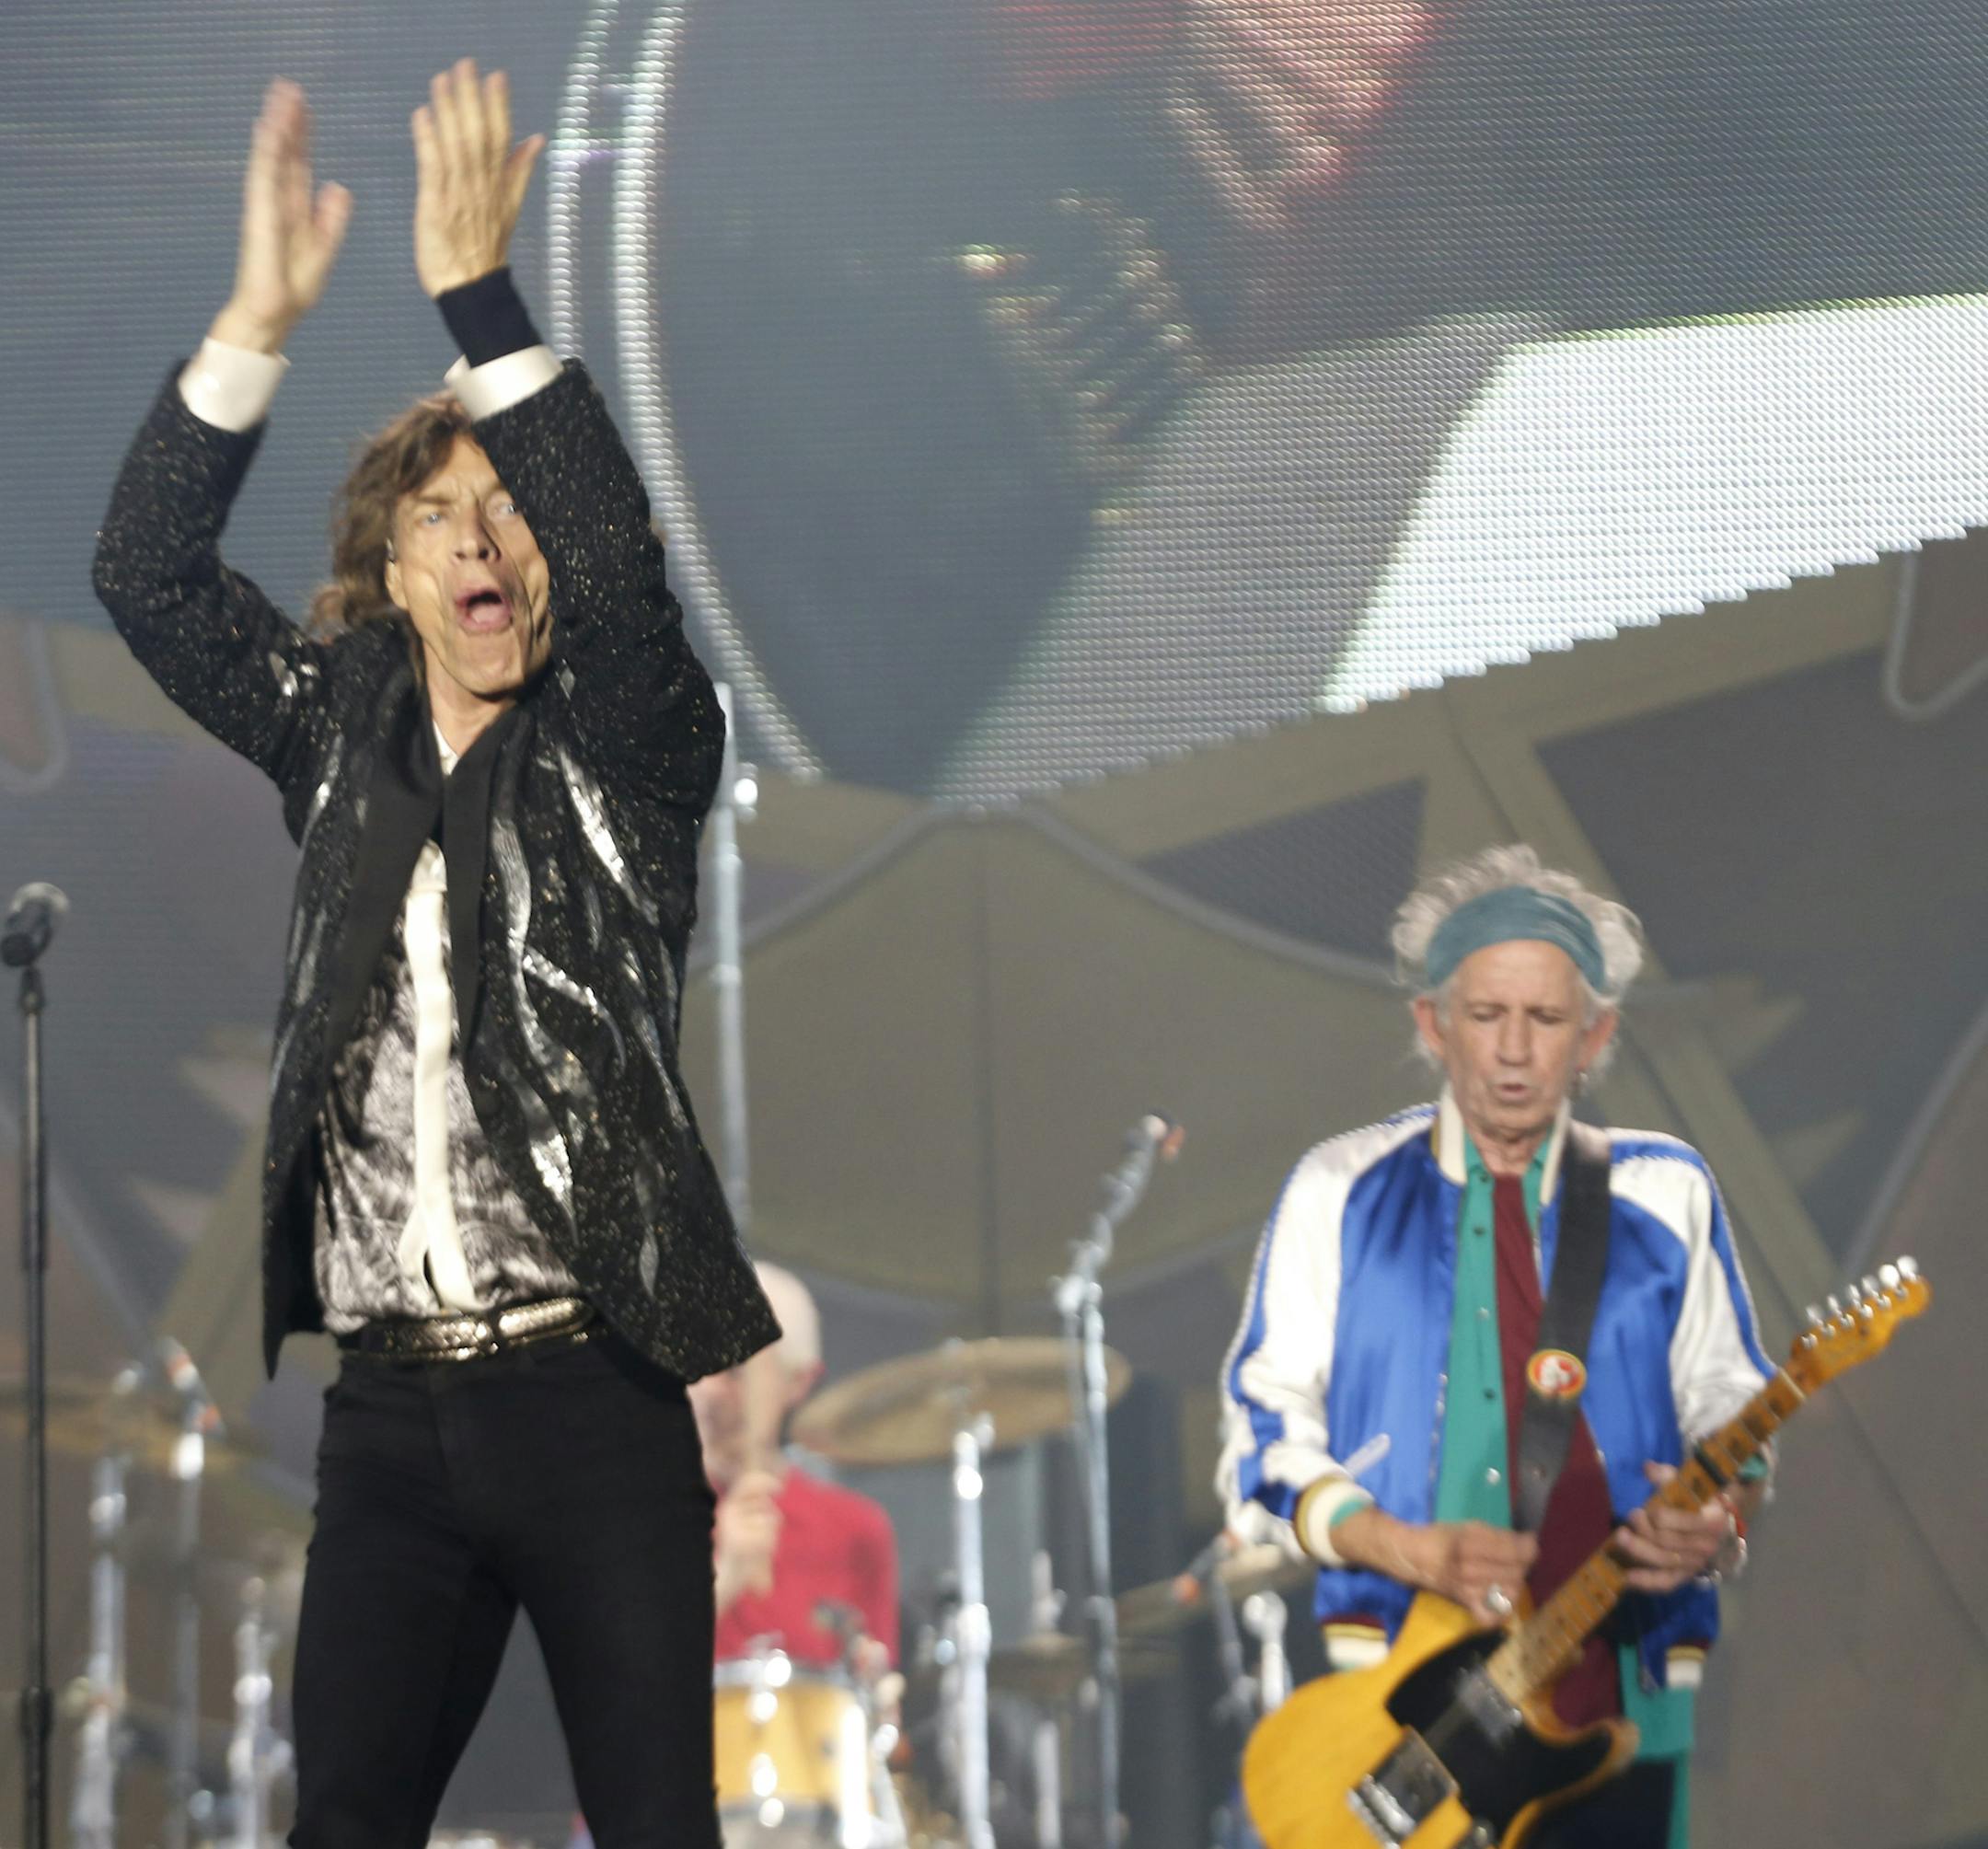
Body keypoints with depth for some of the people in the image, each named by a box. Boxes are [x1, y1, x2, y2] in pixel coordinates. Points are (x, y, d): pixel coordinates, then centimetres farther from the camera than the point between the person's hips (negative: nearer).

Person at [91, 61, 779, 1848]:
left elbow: (617, 558, -17)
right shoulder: (343, 734, 13)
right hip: (391, 1407, 3)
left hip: (592, 1392, -3)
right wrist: (259, 322, -8)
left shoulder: (628, 748, 3)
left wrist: (478, 294, -22)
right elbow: (146, 575, 4)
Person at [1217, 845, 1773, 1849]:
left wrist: (1721, 1521, -10)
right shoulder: (1341, 1192, 8)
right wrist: (1408, 1550, -12)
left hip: (1619, 1704, 2)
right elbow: (1264, 1437, 5)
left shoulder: (1666, 1195, 12)